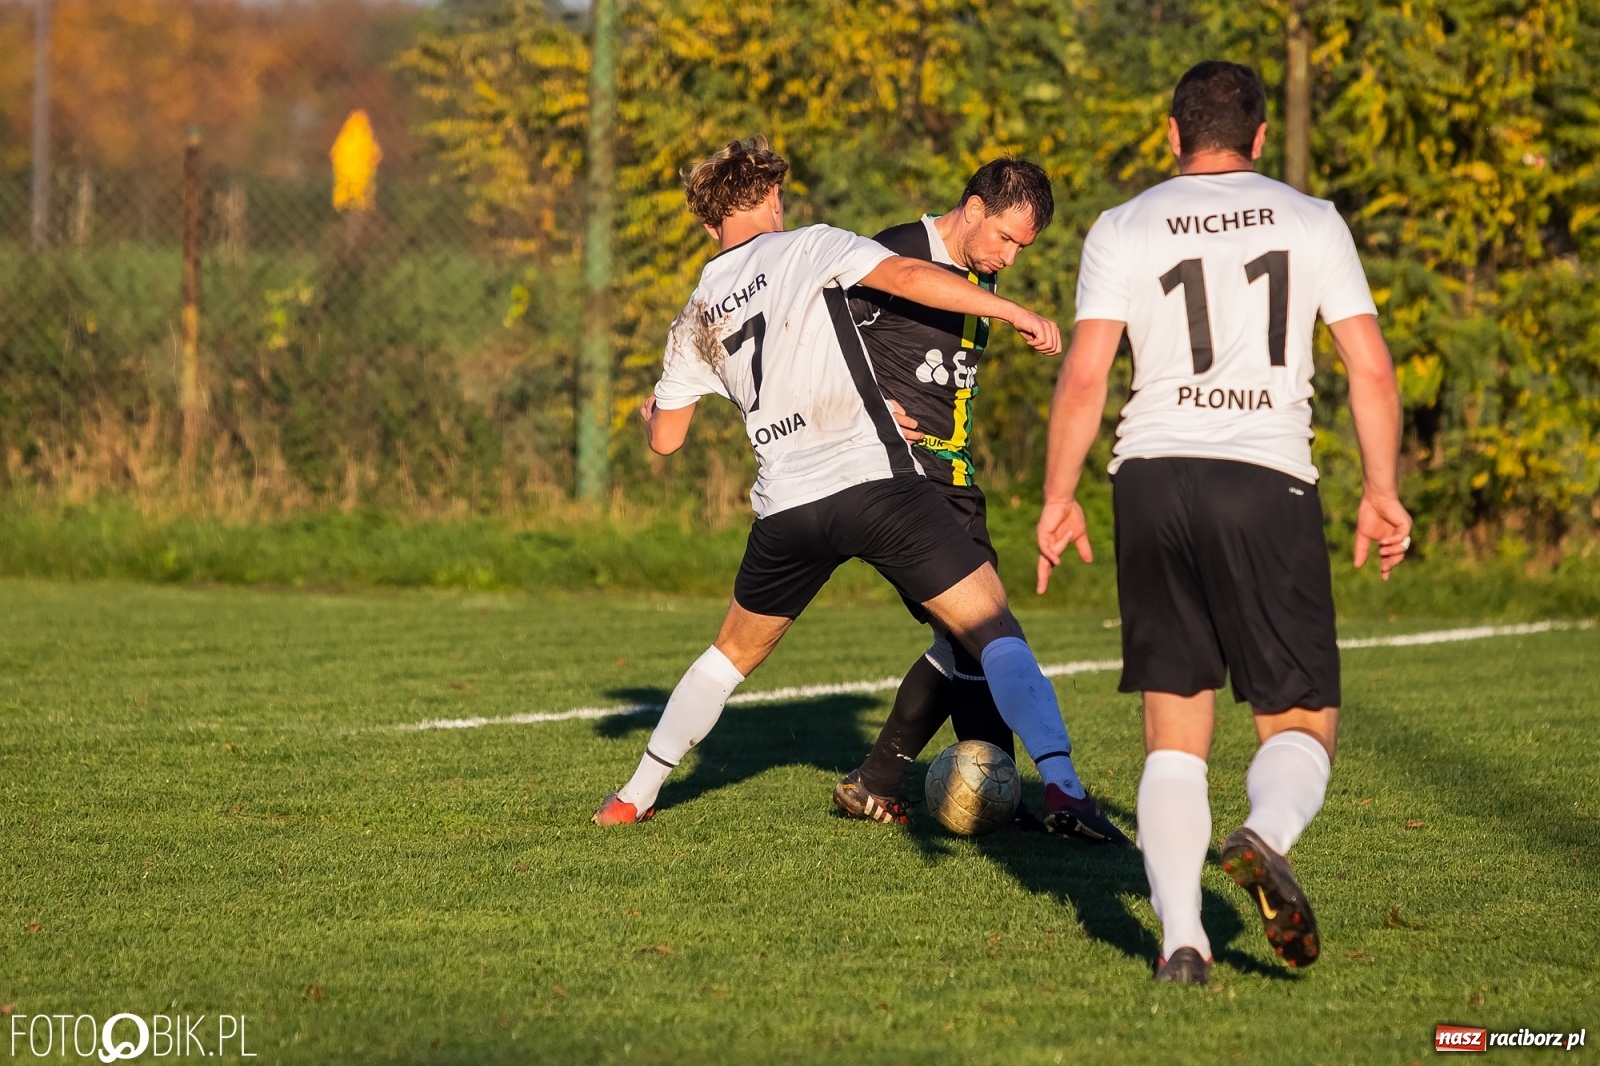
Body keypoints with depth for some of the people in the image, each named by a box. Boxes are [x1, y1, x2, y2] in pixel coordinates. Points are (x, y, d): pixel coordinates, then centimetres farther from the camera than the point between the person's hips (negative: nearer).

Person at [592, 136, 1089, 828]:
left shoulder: (696, 317, 17)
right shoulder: (807, 247, 4)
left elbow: (664, 439, 24)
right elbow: (907, 277, -12)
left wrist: (650, 411, 48)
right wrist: (1014, 312, -8)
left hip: (785, 506, 5)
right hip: (875, 479, -5)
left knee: (733, 654, 27)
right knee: (995, 633, -6)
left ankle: (635, 797, 31)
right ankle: (1062, 788, -23)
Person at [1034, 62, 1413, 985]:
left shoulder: (1124, 230, 8)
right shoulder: (1312, 223, 9)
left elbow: (1084, 377, 1)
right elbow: (1372, 369, 5)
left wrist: (1058, 499, 8)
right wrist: (1383, 491, 13)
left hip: (1153, 477, 1)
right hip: (1268, 481, -1)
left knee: (1174, 729, 8)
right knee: (1303, 722, 6)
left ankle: (1182, 940, -6)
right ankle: (1267, 840, -27)